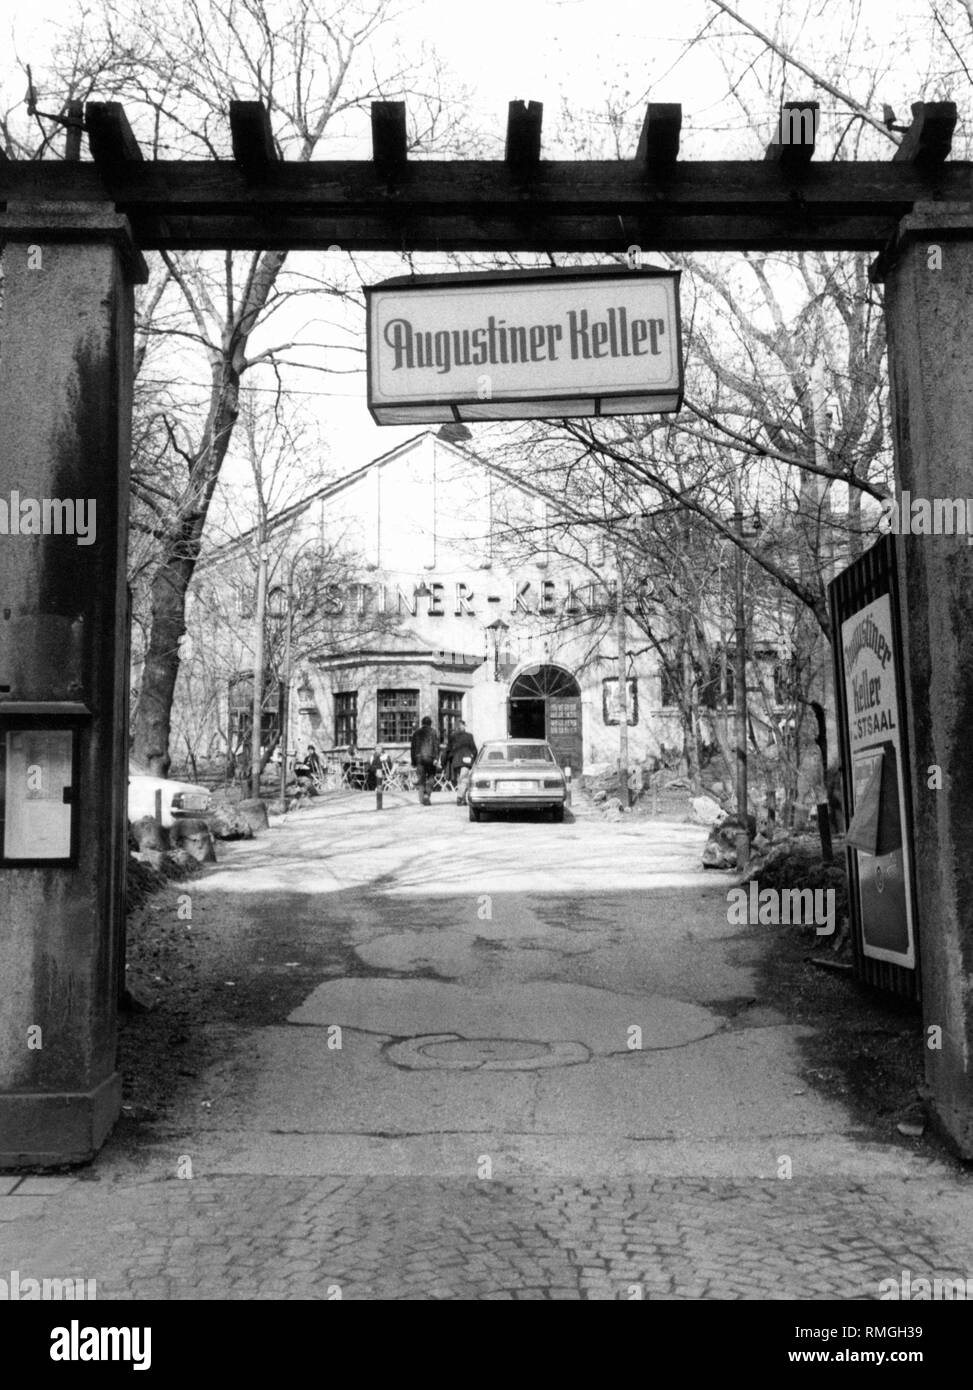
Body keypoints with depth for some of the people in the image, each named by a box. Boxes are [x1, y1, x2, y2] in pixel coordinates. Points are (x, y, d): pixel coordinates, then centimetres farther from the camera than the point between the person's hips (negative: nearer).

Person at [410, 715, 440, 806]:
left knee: (421, 779, 5)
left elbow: (412, 747, 12)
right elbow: (436, 746, -6)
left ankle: (422, 800, 0)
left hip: (419, 758, 2)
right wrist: (436, 758, -7)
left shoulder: (417, 733, 11)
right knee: (430, 777, 9)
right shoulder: (433, 732, 2)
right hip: (430, 757, -2)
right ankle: (427, 795, -8)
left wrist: (413, 761, 15)